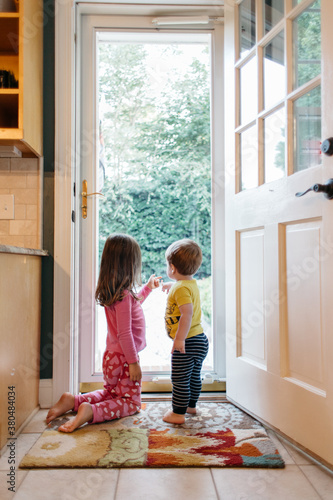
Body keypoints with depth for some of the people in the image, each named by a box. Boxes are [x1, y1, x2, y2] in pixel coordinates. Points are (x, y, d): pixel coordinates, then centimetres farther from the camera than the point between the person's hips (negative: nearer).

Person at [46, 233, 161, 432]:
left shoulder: (111, 292, 3)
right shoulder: (124, 294, -26)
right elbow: (124, 333, -27)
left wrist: (148, 288, 31)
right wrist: (133, 361, -19)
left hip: (112, 356, 9)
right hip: (124, 359, -9)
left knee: (111, 393, 27)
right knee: (131, 402, 5)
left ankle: (73, 400, 10)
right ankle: (91, 412, -16)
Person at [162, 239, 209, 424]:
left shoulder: (181, 289, -22)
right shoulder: (192, 284, 10)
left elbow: (187, 314, -32)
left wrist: (180, 339, -32)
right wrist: (171, 285, 50)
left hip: (187, 342, -10)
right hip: (199, 339, 10)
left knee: (180, 380, 2)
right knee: (194, 377, 23)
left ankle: (178, 413, 13)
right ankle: (191, 405, 39)